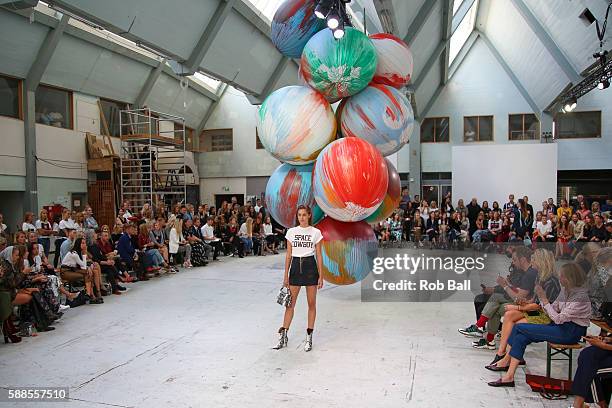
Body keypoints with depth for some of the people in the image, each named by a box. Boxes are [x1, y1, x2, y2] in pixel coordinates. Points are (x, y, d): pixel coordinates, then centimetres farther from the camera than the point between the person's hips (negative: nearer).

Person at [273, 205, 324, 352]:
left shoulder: (316, 232, -2)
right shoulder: (291, 232, 3)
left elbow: (319, 256, 0)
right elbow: (288, 255, 5)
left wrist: (321, 276, -4)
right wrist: (286, 276, 2)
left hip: (310, 267, -1)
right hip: (295, 266, 2)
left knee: (311, 304, 6)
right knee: (290, 304, 4)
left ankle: (309, 337, 16)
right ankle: (283, 336, 12)